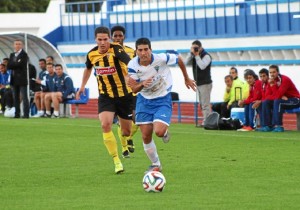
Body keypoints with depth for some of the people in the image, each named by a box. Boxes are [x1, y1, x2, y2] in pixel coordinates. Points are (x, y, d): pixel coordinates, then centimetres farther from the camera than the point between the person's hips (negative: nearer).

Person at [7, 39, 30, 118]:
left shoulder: (24, 55, -4)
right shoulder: (12, 55, 16)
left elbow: (21, 65, -16)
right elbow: (9, 66, 5)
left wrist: (13, 65, -6)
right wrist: (16, 64, -11)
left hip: (22, 79, -6)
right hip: (14, 79, 7)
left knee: (24, 97, -7)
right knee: (15, 97, 7)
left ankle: (26, 114, -9)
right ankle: (17, 114, 11)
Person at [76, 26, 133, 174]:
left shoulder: (116, 49, -20)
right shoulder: (92, 54, -4)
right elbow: (88, 68, 21)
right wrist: (82, 86, 23)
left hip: (124, 94, -2)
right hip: (105, 96, 2)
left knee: (126, 132, 7)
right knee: (105, 125, -21)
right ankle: (117, 161, -10)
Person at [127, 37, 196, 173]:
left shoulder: (161, 59, -24)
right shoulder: (133, 65, -16)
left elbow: (179, 60, -3)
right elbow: (134, 89, -11)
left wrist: (187, 79, 12)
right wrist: (142, 84, -36)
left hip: (163, 99, -3)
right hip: (144, 100, 3)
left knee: (159, 131, -23)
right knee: (146, 136, 1)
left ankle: (165, 132, 17)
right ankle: (156, 165, 24)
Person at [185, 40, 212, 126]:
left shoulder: (206, 56, -9)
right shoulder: (193, 55, 11)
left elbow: (202, 66, -24)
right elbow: (186, 62, -1)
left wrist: (197, 55, -19)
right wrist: (191, 53, -9)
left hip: (205, 83, -8)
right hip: (198, 83, 8)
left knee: (205, 104, -11)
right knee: (202, 104, 9)